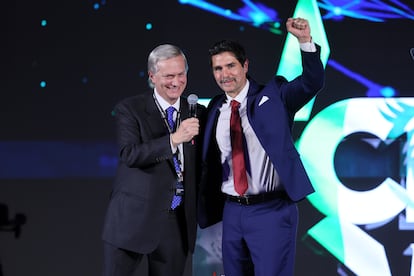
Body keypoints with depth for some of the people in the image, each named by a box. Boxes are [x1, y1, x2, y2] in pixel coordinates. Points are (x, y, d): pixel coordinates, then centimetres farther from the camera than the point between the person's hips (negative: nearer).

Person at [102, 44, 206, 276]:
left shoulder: (198, 113, 9)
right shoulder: (130, 109, -3)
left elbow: (204, 165, 15)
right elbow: (129, 155, -17)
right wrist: (174, 139, -26)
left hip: (179, 222, 4)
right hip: (134, 219, -3)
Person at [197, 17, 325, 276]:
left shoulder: (273, 95, -2)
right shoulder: (215, 108, 10)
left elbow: (312, 83, -15)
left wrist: (306, 41, -27)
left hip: (272, 211, -5)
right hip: (232, 212, 5)